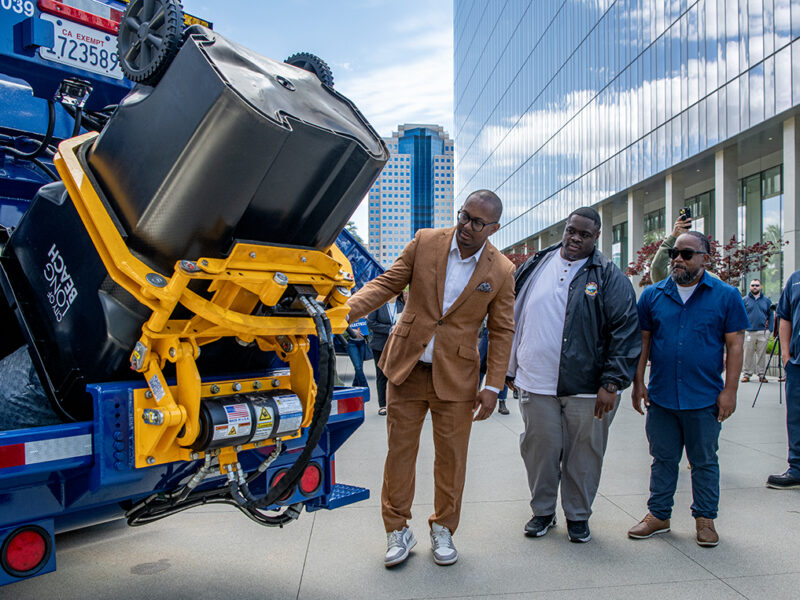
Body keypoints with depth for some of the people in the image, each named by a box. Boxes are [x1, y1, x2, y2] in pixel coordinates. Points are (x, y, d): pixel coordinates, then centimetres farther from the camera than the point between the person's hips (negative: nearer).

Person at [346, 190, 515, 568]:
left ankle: (443, 529, 31)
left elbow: (501, 332, 1)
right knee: (400, 450, 8)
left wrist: (493, 387, -4)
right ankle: (398, 531, 25)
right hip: (406, 367, 1)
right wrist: (346, 310, -15)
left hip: (456, 377, -1)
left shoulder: (501, 272, -3)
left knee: (451, 457, 8)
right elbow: (388, 283, 0)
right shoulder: (425, 242, -1)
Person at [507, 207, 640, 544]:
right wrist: (510, 369, 13)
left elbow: (625, 332, -5)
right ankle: (542, 511, 31)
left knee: (583, 455, 10)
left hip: (587, 388, -2)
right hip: (536, 385, 2)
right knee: (539, 451, 11)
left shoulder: (609, 278, -1)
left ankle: (578, 516, 30)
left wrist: (612, 383, -12)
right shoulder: (534, 268, 8)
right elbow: (512, 319, 14)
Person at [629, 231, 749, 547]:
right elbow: (642, 341, 6)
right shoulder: (653, 295, 3)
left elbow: (735, 345, -1)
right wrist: (638, 383, 2)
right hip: (661, 397, 2)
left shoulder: (726, 296, -1)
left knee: (704, 461, 12)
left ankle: (705, 519, 27)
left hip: (705, 399, -1)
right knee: (663, 459, 13)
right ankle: (658, 515, 26)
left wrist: (729, 390, -6)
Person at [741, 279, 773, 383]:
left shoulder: (766, 300, 12)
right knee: (748, 354, 0)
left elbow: (771, 316, 12)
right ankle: (747, 374, 7)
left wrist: (769, 330, 1)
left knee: (762, 354, 4)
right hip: (748, 332, -1)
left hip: (763, 332, 1)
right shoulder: (745, 300, 8)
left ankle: (762, 374, 12)